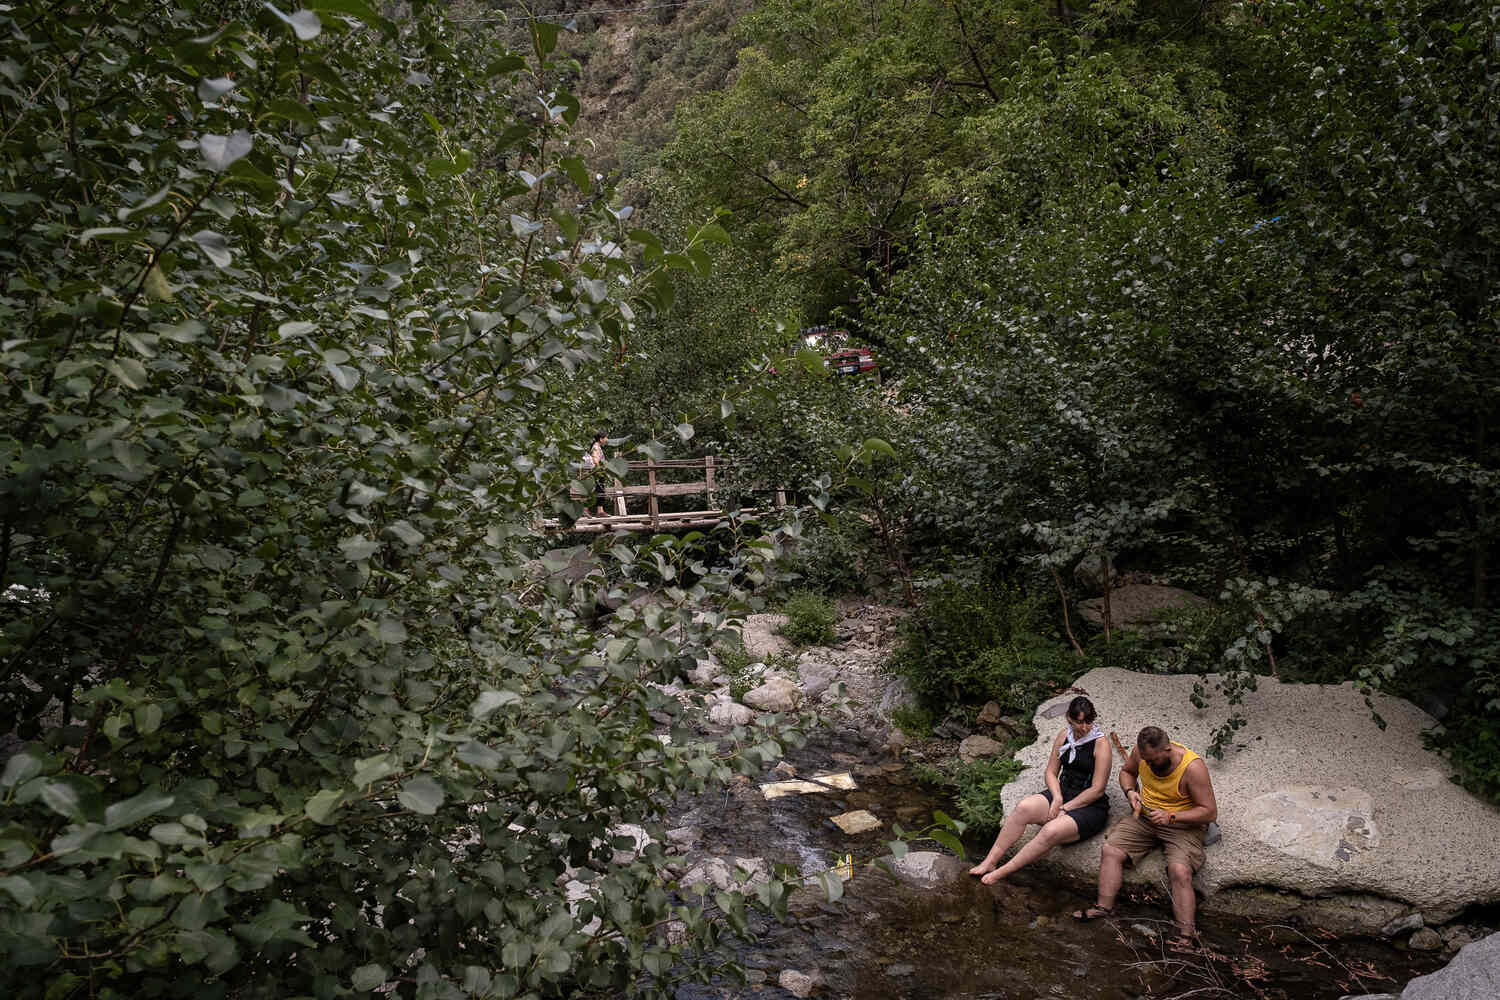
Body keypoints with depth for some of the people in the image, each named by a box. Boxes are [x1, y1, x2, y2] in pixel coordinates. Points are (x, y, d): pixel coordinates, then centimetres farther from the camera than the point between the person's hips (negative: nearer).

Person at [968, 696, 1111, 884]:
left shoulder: (1101, 744, -12)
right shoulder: (1064, 736, 5)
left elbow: (1097, 790, -14)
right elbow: (1051, 772, 10)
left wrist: (1065, 808, -13)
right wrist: (1057, 798, -9)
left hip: (1090, 806, -5)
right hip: (1061, 793, 5)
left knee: (1051, 831, -34)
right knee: (1024, 807, -25)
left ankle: (1002, 872, -25)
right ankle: (990, 861, -21)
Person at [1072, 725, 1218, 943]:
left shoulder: (1193, 768, -23)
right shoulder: (1142, 752, -8)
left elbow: (1210, 812, -18)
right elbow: (1126, 771, 15)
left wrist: (1171, 817, -28)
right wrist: (1130, 791, -7)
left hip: (1182, 824, -5)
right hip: (1145, 816, 5)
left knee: (1179, 871, -28)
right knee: (1110, 850, -13)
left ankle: (1186, 936, -26)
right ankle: (1104, 907, -9)